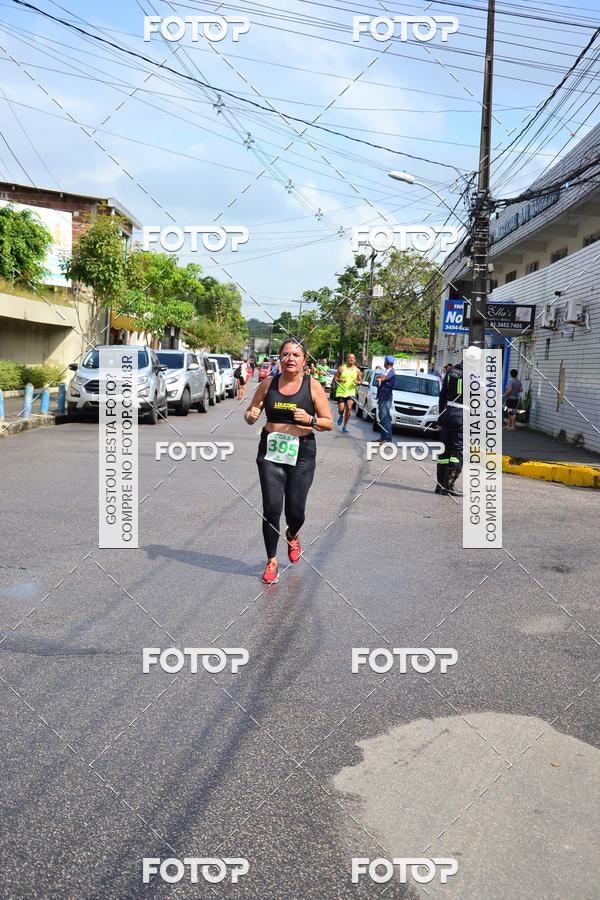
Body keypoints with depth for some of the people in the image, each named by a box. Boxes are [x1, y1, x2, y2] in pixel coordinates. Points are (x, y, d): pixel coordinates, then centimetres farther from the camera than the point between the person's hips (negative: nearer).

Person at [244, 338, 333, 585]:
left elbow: (329, 423, 2)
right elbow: (249, 415, 14)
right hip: (271, 451, 1)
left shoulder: (313, 386, -2)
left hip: (302, 453, -1)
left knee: (295, 510, 1)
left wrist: (310, 419, -18)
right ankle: (272, 562, 12)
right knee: (271, 508, -4)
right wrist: (251, 416, -10)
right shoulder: (268, 384, 4)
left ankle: (293, 536, 38)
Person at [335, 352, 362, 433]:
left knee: (349, 407, -15)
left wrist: (358, 382, -11)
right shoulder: (342, 368, -1)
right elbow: (335, 378, 3)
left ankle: (344, 426, 0)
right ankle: (341, 416, 33)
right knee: (341, 409, -7)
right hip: (340, 391, -1)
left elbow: (360, 380, 13)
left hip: (351, 392, 1)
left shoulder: (357, 370, 4)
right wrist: (340, 380, -18)